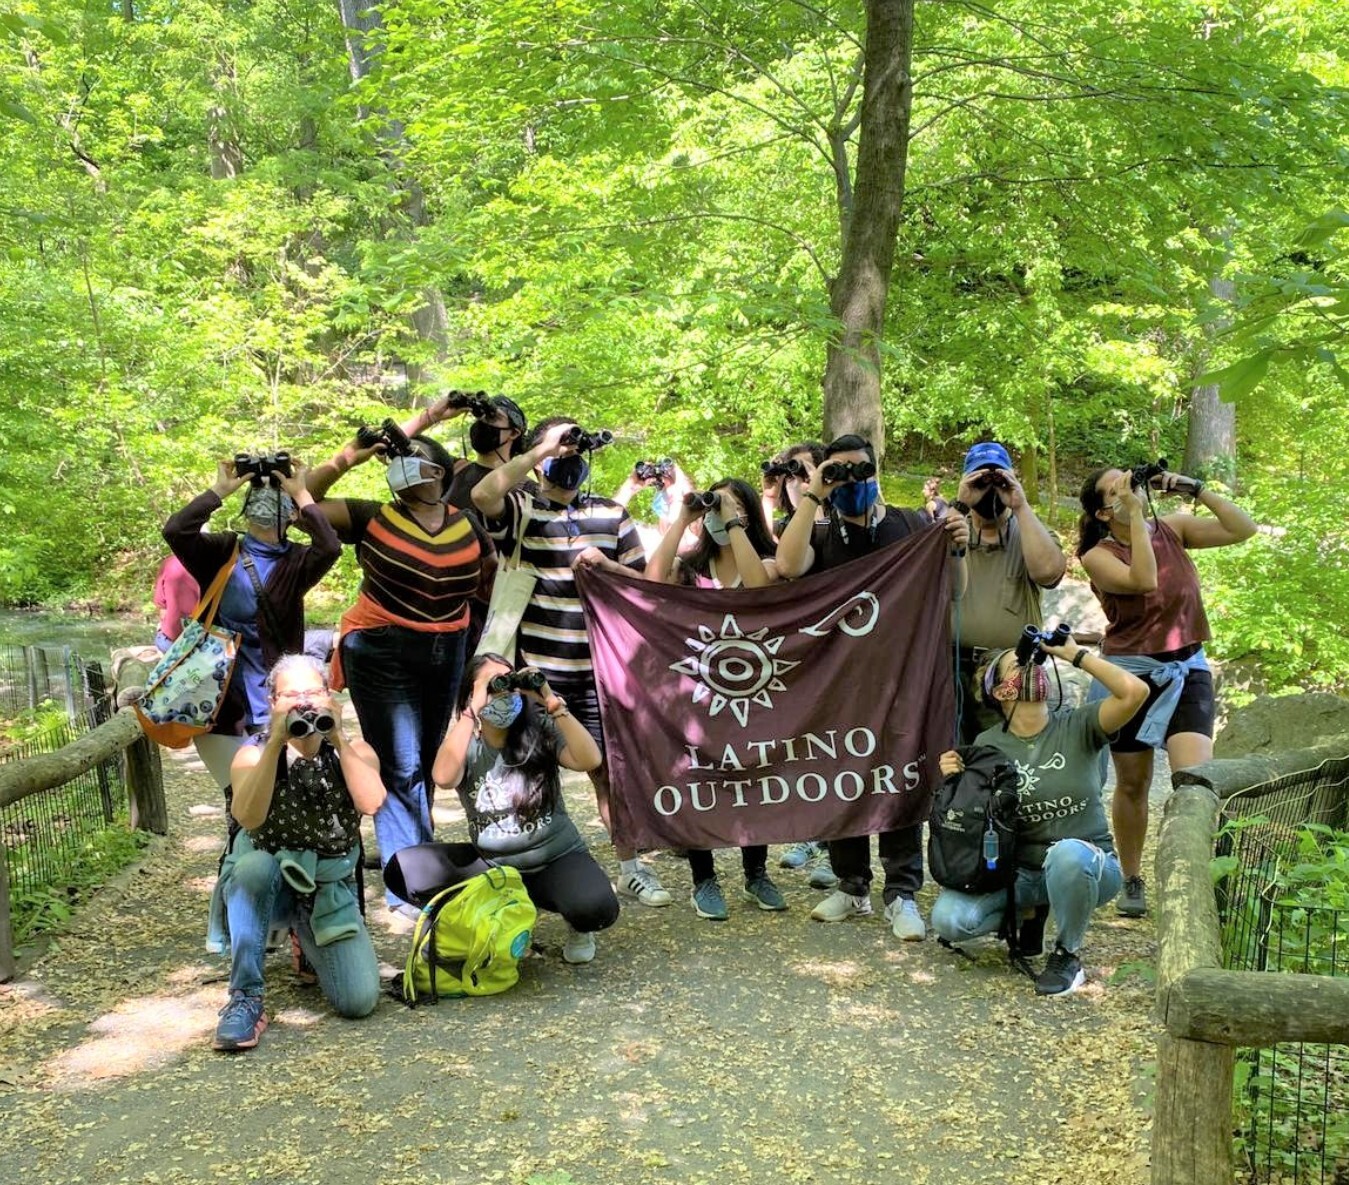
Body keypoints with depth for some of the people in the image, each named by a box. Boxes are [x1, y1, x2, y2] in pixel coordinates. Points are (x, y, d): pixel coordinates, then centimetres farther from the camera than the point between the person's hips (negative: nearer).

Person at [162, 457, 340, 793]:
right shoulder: (222, 551, 5)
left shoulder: (296, 562, 1)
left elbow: (330, 548, -20)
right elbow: (175, 531, -13)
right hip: (218, 692, 1)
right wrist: (220, 490, -10)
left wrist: (301, 493, -14)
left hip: (274, 696, -1)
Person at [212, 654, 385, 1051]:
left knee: (360, 1000, -15)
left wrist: (337, 740, -26)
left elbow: (371, 803, -25)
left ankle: (308, 942, 19)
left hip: (330, 889, 2)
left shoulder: (354, 751, -3)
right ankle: (245, 997, -25)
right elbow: (247, 817, -28)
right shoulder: (254, 754, -7)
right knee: (256, 863, -39)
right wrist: (277, 743, -33)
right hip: (262, 884, -1)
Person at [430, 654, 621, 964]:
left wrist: (552, 703, -26)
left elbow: (590, 760, -21)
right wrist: (474, 709, -29)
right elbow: (443, 776, -28)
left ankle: (577, 927, 9)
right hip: (495, 867, 1)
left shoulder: (540, 731, -3)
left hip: (559, 856, -1)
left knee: (596, 908, -32)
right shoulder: (465, 744, -4)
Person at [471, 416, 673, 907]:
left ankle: (631, 869, 19)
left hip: (597, 672, 3)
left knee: (612, 770, 7)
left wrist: (606, 565, -9)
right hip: (533, 671, -2)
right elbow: (482, 494, -25)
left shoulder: (611, 514, 10)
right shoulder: (521, 510, -1)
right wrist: (542, 449, -19)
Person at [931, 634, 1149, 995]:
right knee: (948, 919, -21)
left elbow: (1134, 691, -23)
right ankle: (1030, 911, 11)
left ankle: (1068, 956, -10)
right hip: (1019, 871, 2)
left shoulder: (1078, 728, -6)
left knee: (1066, 854, -39)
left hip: (1087, 865, -2)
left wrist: (1074, 653, -15)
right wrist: (956, 781, -17)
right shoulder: (987, 744, -1)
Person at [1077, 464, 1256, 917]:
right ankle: (1132, 881, 26)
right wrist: (1135, 513, -25)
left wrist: (1195, 489, -12)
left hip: (1187, 669, 2)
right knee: (1133, 784, 10)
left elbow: (1243, 528, -5)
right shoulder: (1098, 557, -9)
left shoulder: (1173, 529, 2)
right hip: (1132, 674, -2)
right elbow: (1143, 580, -28)